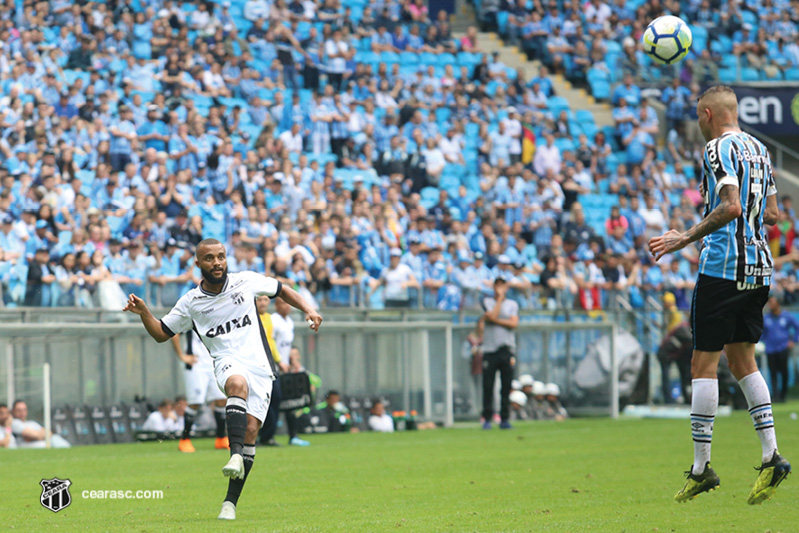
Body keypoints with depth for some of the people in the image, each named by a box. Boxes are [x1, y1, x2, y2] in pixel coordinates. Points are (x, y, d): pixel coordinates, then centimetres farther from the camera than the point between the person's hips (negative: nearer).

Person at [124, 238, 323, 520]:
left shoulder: (246, 281, 7)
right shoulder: (191, 302, 6)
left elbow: (282, 290, 21)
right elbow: (162, 333, 15)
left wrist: (308, 310, 7)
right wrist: (144, 312, -2)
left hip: (260, 364, 1)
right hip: (228, 362, -1)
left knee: (250, 430, -12)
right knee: (238, 384, -39)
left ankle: (231, 502, -5)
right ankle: (235, 454, -48)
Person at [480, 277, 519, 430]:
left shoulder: (512, 304, 13)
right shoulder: (488, 302, 8)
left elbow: (514, 323, -3)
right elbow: (493, 316, -11)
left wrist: (495, 320, -7)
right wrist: (500, 298, -5)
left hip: (507, 350, 2)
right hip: (490, 349, -1)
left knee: (506, 387, -1)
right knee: (488, 386, -4)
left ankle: (504, 419, 4)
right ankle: (487, 419, 2)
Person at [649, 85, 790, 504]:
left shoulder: (719, 148, -10)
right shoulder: (758, 149, 15)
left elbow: (730, 206, -22)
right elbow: (772, 213, 17)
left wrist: (686, 238, -18)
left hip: (722, 266, -8)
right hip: (759, 268, 8)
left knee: (704, 364, -3)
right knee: (742, 360, 13)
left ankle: (701, 466, -3)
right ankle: (771, 457, 2)